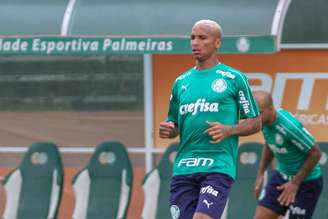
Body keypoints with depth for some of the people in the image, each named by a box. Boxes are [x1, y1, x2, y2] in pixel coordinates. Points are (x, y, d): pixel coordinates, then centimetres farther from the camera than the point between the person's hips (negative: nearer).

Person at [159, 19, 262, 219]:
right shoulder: (181, 82, 17)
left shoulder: (233, 79, 3)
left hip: (218, 167, -5)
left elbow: (256, 122, 5)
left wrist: (228, 130, -13)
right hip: (183, 170, 5)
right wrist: (168, 131, 1)